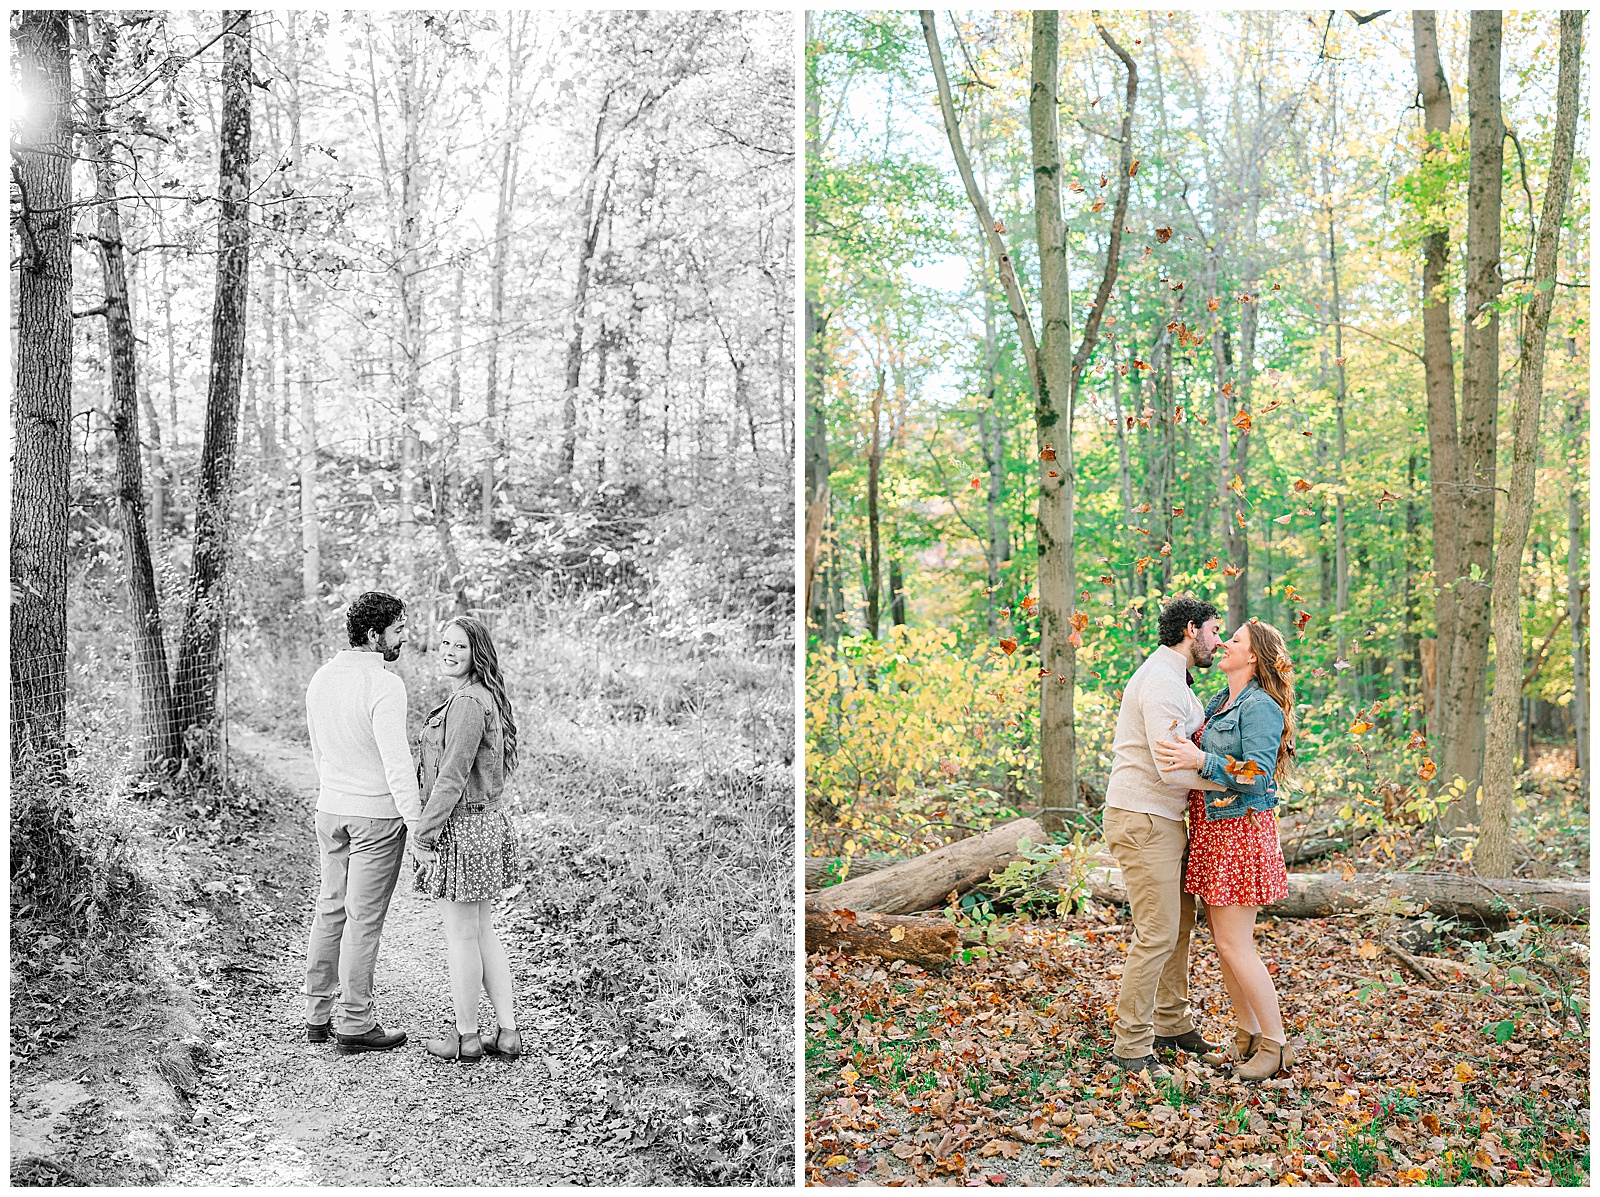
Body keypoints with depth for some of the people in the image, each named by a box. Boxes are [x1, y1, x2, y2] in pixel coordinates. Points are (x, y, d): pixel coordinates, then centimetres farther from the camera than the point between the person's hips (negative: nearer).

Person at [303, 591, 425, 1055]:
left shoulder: (321, 678, 6)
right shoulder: (384, 686, -19)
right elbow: (396, 761, -23)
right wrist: (417, 823, -19)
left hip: (330, 808, 7)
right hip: (377, 813, -7)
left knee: (330, 909, 15)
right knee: (364, 919, 1)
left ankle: (318, 1014, 23)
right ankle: (355, 1024, 10)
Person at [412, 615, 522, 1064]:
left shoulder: (468, 702, -19)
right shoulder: (487, 697, 11)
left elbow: (452, 777, -21)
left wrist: (424, 836, -15)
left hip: (461, 826, -10)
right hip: (488, 820, 10)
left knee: (460, 934, 4)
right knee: (483, 931, 16)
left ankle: (466, 1038, 17)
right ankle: (507, 1032, 21)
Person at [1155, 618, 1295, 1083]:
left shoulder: (1261, 707, -14)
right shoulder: (1218, 702, 13)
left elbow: (1257, 774, -22)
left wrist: (1200, 761, -29)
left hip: (1242, 831, -9)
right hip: (1211, 831, 9)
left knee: (1234, 945, -6)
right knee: (1222, 940, 12)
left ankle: (1276, 1045, 7)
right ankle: (1247, 1036, 24)